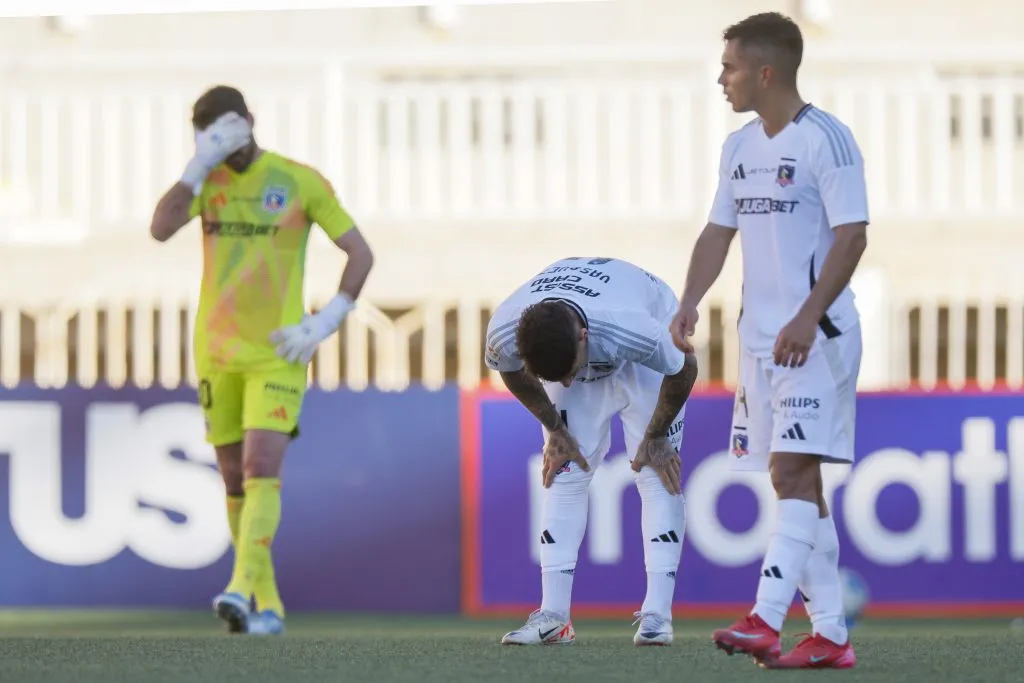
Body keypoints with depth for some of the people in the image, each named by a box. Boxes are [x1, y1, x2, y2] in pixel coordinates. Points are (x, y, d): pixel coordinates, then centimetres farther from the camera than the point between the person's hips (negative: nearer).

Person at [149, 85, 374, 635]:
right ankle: (266, 604, 16)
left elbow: (361, 253, 0)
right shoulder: (205, 179, 5)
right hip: (217, 354, 4)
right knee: (236, 481, 7)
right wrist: (200, 164, -17)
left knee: (262, 468, -19)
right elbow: (161, 229, -14)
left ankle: (242, 588, -29)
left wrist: (327, 321, -10)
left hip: (277, 354, -4)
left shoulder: (300, 182, -3)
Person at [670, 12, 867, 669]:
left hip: (816, 337, -8)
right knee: (798, 482, 7)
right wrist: (689, 304, 2)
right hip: (761, 338, 8)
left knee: (792, 472, -16)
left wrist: (808, 318, -24)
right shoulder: (740, 147, 14)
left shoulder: (825, 139, -10)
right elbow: (720, 232, 18)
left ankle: (766, 619, -24)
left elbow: (852, 235, -15)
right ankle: (830, 635, 10)